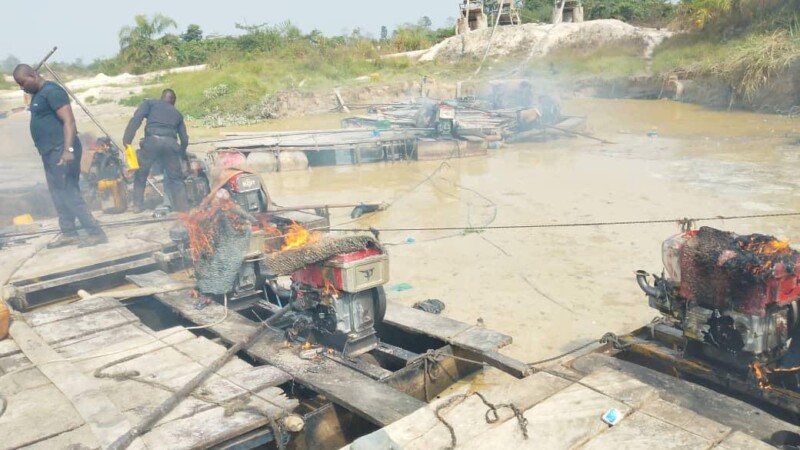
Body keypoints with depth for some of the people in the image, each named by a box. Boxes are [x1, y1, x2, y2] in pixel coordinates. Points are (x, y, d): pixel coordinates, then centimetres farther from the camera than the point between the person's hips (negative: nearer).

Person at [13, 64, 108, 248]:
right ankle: (69, 233, 19)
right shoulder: (37, 94, 16)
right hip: (51, 152, 10)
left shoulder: (52, 91, -14)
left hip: (61, 151, -10)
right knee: (59, 194, 12)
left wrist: (68, 149, -31)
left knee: (69, 194, -10)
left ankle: (96, 233, -8)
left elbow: (69, 121, -22)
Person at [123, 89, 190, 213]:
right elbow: (184, 139, 27)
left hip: (152, 141, -2)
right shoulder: (177, 113, 31)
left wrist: (127, 138, -3)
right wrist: (182, 156, 41)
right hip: (171, 143, 2)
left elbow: (136, 118, 4)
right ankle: (184, 209, 6)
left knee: (140, 174, 16)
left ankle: (138, 205, 13)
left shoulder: (150, 103, 23)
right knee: (176, 179, 11)